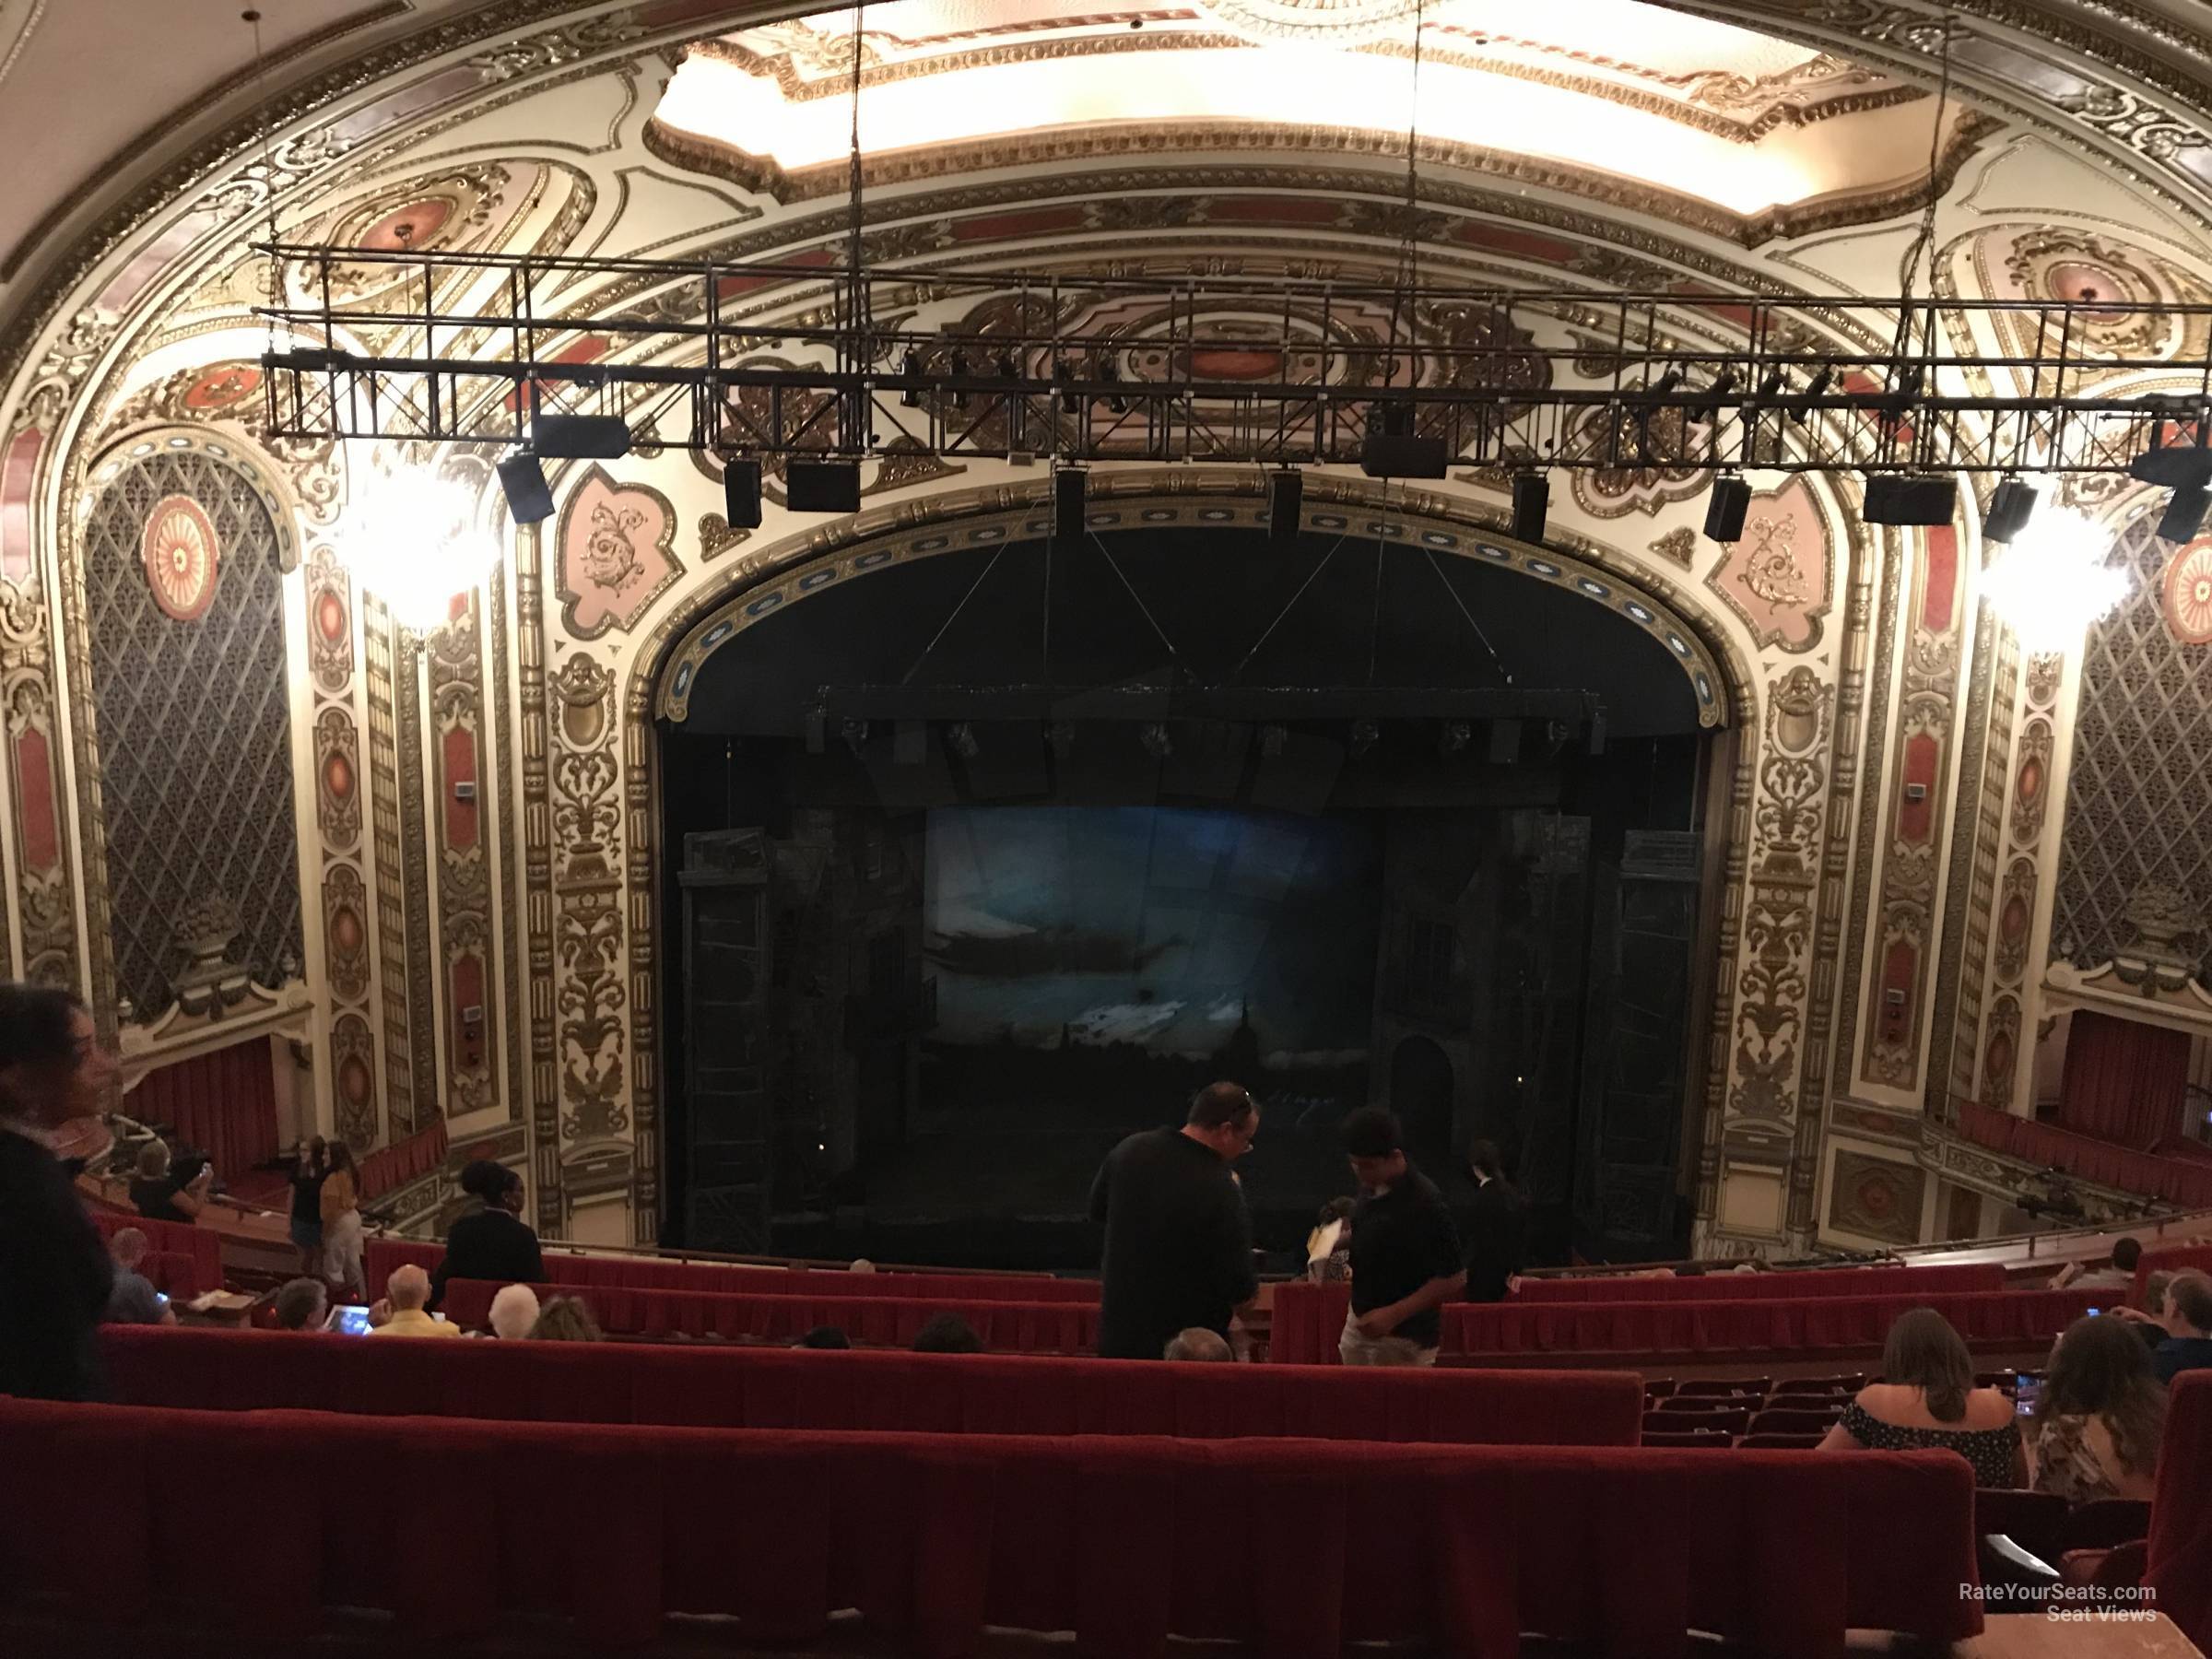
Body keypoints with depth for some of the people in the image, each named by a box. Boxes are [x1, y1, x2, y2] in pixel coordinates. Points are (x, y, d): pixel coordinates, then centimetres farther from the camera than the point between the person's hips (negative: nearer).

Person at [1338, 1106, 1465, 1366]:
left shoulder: (1425, 1203, -22)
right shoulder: (1371, 1187, 1)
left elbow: (1453, 1279, -19)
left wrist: (1393, 1314, -22)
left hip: (1404, 1338, -7)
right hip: (1359, 1322, 7)